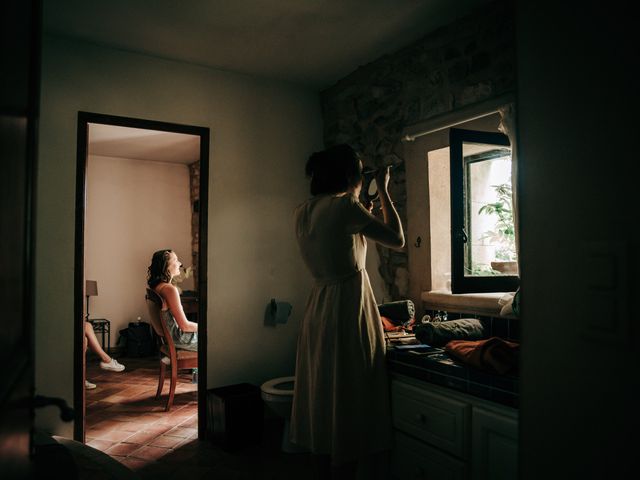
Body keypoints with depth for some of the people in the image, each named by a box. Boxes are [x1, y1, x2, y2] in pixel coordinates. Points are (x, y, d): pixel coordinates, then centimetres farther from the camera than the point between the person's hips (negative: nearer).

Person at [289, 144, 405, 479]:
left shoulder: (302, 212, 7)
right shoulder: (344, 206, -15)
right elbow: (398, 240, -6)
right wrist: (383, 191, 1)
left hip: (318, 309, 8)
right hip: (348, 311, -8)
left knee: (323, 401, 17)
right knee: (347, 405, 4)